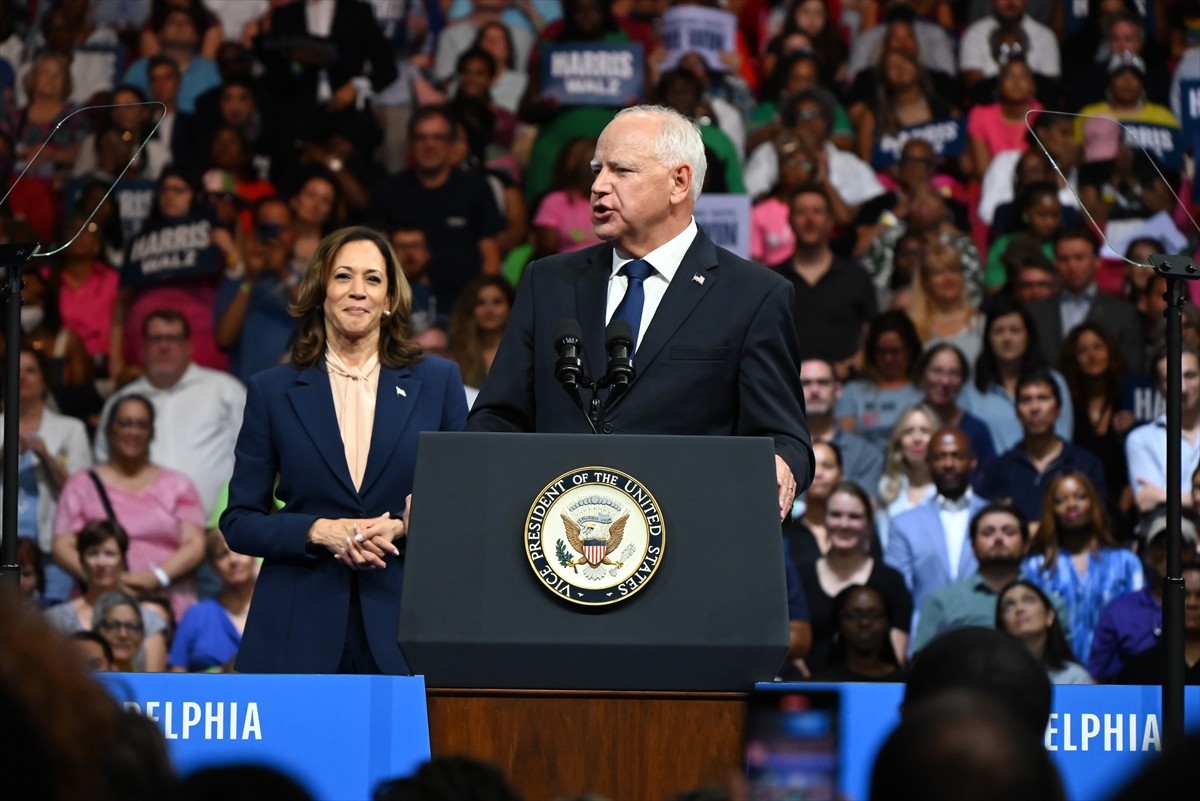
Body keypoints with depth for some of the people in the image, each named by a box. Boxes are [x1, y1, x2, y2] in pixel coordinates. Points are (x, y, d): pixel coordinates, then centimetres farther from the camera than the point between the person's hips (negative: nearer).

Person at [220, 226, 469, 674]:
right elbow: (239, 522, 7)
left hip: (403, 624, 0)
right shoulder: (272, 392, 9)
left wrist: (401, 528, -9)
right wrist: (318, 531, -10)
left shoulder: (437, 382, 10)